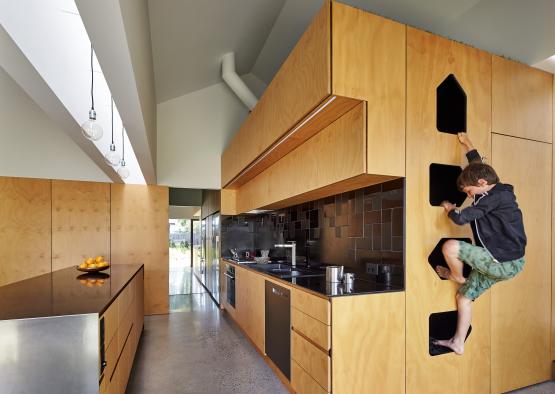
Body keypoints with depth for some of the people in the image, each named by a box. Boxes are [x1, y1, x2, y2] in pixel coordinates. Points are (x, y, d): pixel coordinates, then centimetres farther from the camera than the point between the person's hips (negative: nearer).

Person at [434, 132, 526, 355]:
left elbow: (461, 218, -22)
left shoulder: (496, 196, -18)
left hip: (505, 263, -10)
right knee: (463, 297, 13)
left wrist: (449, 208, -1)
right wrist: (468, 145, 33)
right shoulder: (497, 193, 10)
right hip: (498, 261, 10)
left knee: (450, 247, -23)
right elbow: (479, 167, 26)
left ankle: (456, 276, 8)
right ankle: (458, 343, 23)